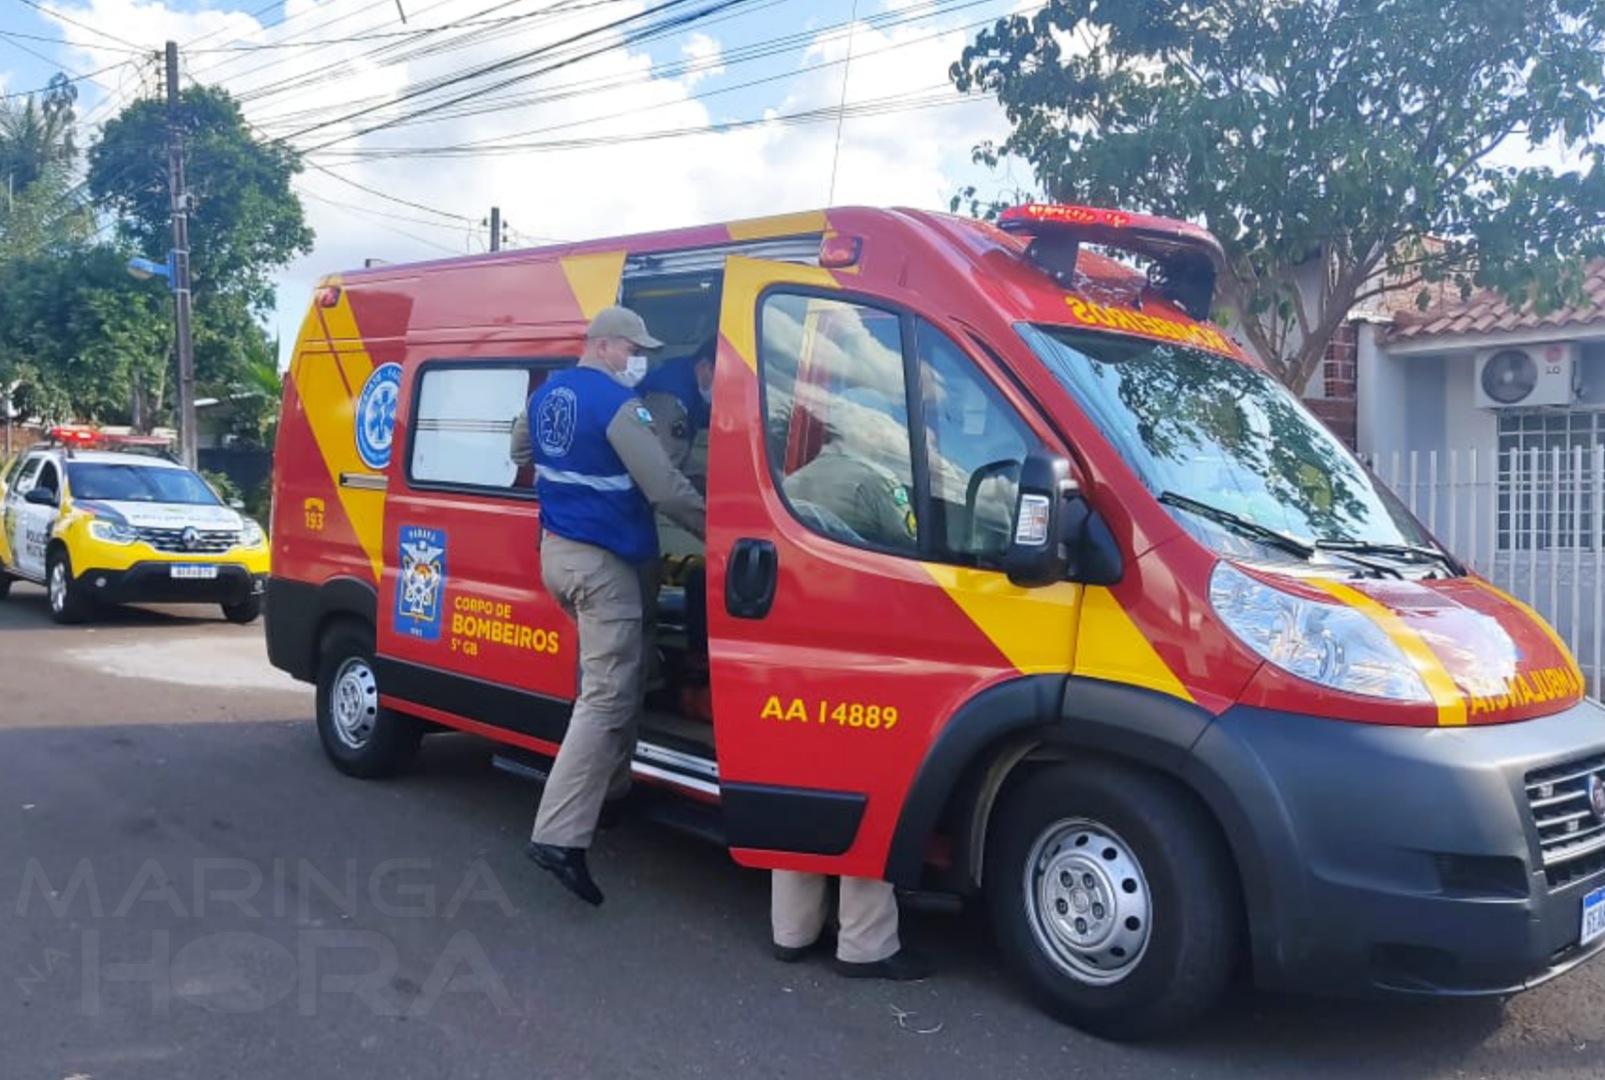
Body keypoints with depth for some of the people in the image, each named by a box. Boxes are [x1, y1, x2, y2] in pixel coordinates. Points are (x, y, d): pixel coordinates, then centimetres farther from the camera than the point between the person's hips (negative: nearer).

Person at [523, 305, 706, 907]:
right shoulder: (616, 402, -16)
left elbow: (523, 455, 28)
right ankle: (559, 836, -16)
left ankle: (611, 787, 30)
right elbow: (666, 489, -18)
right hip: (603, 561, -9)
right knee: (608, 696, -10)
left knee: (619, 672, 23)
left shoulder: (546, 395, 11)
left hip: (557, 550, 9)